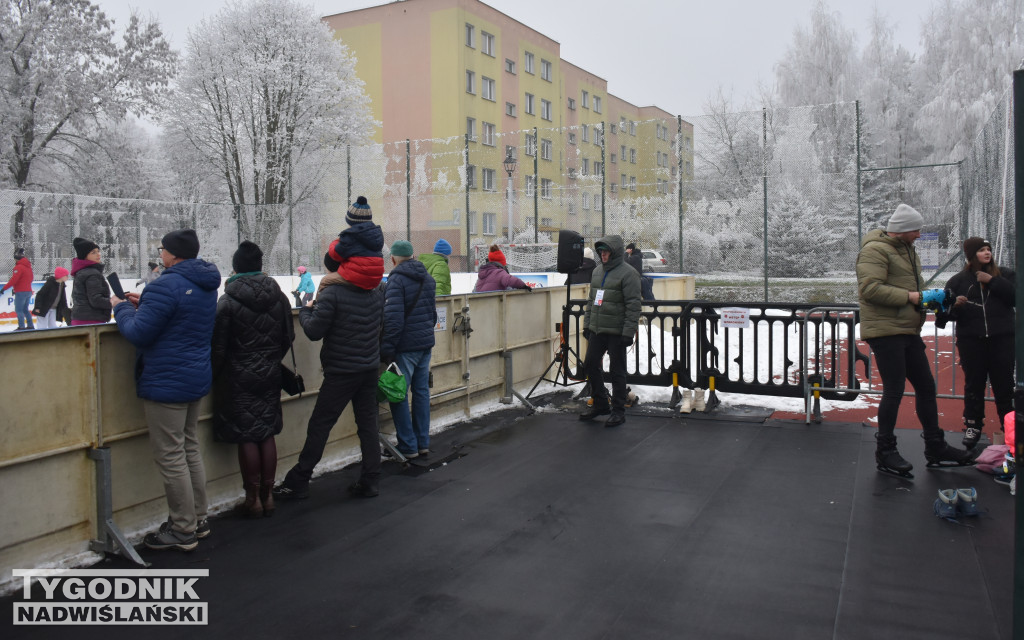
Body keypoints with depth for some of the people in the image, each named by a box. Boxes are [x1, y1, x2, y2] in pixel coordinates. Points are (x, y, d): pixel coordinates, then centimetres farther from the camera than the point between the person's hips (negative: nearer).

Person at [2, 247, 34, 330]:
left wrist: (4, 288, -16)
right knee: (25, 309, 16)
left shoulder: (19, 267, -15)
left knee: (19, 310, -4)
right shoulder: (28, 266, 12)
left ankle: (21, 327, -7)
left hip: (21, 292, -8)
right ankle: (30, 325, 16)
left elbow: (14, 279, -21)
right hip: (28, 291, 8)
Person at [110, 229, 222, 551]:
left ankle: (183, 530, 9)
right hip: (197, 379, 10)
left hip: (167, 383, -9)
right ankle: (198, 520, 27)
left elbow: (138, 333, -20)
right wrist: (143, 305, 13)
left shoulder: (166, 286, -20)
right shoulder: (205, 285, 9)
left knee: (170, 457, 0)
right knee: (190, 449, 18)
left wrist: (121, 308, -1)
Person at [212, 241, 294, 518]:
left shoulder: (227, 302, -12)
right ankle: (267, 495, 18)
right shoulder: (279, 297, 1)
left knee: (246, 437, 3)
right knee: (267, 434, 11)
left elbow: (218, 347, -9)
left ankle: (253, 498, 10)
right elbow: (288, 337, 9)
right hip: (269, 375, 4)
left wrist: (215, 375, 6)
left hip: (239, 378, -4)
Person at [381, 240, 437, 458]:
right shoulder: (427, 278, 11)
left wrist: (386, 349, -16)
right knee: (422, 391, 13)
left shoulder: (396, 280, -13)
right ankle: (423, 442, 19)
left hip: (406, 346, -7)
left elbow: (394, 318, -20)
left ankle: (408, 446, 4)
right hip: (426, 343, 7)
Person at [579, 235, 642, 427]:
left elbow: (634, 305, -15)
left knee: (617, 371, 1)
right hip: (596, 330, 8)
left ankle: (618, 411, 13)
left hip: (616, 332, -8)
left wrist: (629, 331, -19)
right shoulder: (598, 271, 14)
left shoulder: (627, 273, -10)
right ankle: (600, 404, 27)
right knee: (591, 365, 11)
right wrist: (587, 324, 17)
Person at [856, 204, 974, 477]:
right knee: (894, 390, -6)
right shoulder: (875, 250, -12)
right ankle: (885, 452, 7)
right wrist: (908, 297, -19)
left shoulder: (908, 249, 19)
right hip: (885, 331, -10)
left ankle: (935, 448, 25)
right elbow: (870, 288, -23)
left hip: (908, 331, 10)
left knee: (926, 387, 13)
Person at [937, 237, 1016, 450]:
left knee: (1004, 384, 3)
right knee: (973, 385, 7)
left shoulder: (1004, 275, 8)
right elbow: (944, 312, 5)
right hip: (970, 341, 0)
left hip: (1001, 340, 0)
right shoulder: (959, 280, 7)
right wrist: (954, 305, -16)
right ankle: (973, 426, 17)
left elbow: (1015, 297, -8)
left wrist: (993, 281, -12)